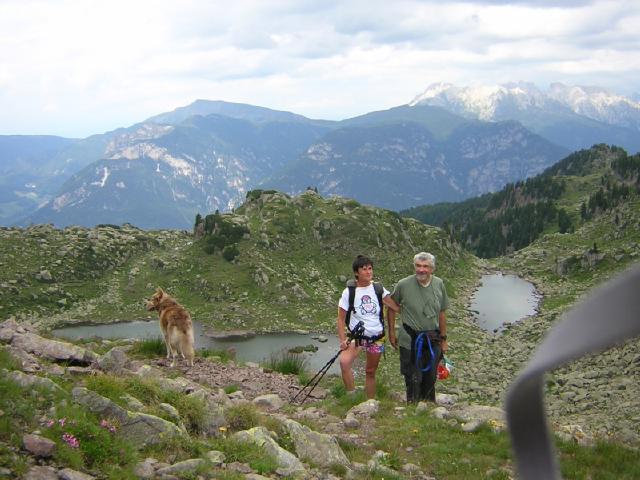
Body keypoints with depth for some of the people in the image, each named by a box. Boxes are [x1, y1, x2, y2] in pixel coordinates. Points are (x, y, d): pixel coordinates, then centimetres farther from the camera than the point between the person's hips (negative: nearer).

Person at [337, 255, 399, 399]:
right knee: (344, 361, -29)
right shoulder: (348, 292, -8)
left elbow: (396, 306, -9)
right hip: (356, 336, -2)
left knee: (371, 372, 12)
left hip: (377, 338, 3)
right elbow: (341, 319, -5)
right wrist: (343, 340, -15)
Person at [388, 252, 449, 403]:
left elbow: (442, 313, 8)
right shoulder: (403, 285, -11)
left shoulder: (439, 284, -1)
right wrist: (391, 332, 4)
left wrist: (443, 339, 10)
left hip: (433, 340, 3)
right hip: (410, 340, -3)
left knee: (430, 379, 13)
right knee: (413, 379, 0)